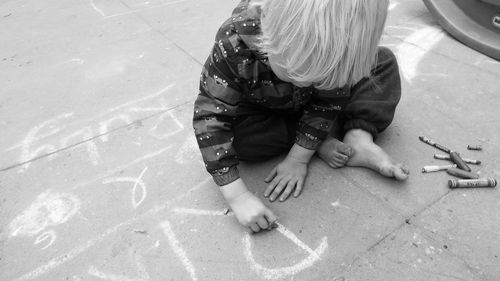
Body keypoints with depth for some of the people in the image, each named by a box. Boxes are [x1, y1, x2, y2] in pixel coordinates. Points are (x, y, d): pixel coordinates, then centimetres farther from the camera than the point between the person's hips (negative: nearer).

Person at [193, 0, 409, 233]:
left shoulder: (340, 48, -32)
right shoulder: (233, 44, -39)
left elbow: (328, 103, -20)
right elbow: (211, 116, -37)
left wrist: (298, 159, -25)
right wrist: (237, 196, -39)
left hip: (307, 106, 2)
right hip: (261, 111, -1)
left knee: (384, 62, -9)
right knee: (235, 136, -33)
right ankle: (321, 143, -16)